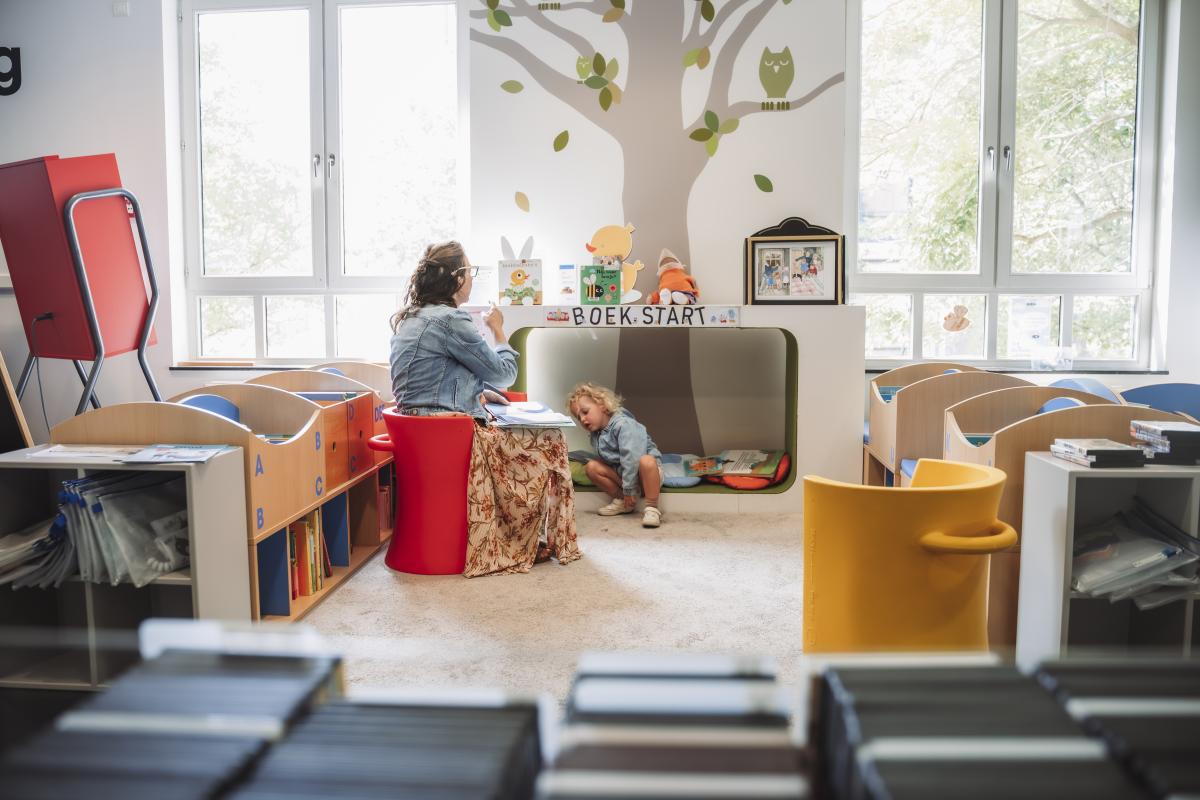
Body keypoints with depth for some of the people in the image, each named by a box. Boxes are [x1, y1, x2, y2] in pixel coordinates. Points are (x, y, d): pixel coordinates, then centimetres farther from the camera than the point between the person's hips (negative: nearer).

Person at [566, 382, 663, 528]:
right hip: (621, 474, 7)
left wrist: (629, 490, -28)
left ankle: (652, 508, -28)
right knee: (592, 466, -8)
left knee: (646, 461, -40)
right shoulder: (596, 436, 4)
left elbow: (630, 457, -30)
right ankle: (622, 501, 3)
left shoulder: (623, 424, -23)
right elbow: (606, 459, 6)